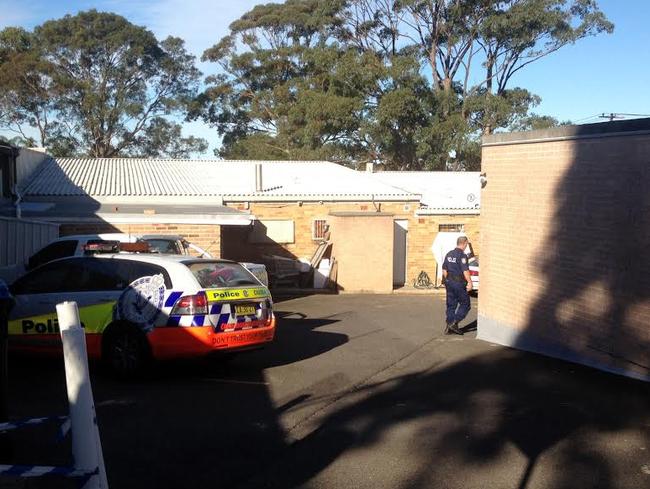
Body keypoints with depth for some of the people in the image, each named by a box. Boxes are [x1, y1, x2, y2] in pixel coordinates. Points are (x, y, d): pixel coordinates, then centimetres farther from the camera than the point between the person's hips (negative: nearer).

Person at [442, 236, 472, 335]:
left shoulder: (449, 254, 10)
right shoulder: (462, 255, -14)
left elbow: (444, 270, 14)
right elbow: (465, 271, -21)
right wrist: (469, 282, -18)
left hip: (449, 282, 8)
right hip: (459, 283, -8)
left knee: (451, 305, 12)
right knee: (465, 304, 4)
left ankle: (449, 327, 12)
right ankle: (454, 323, -6)